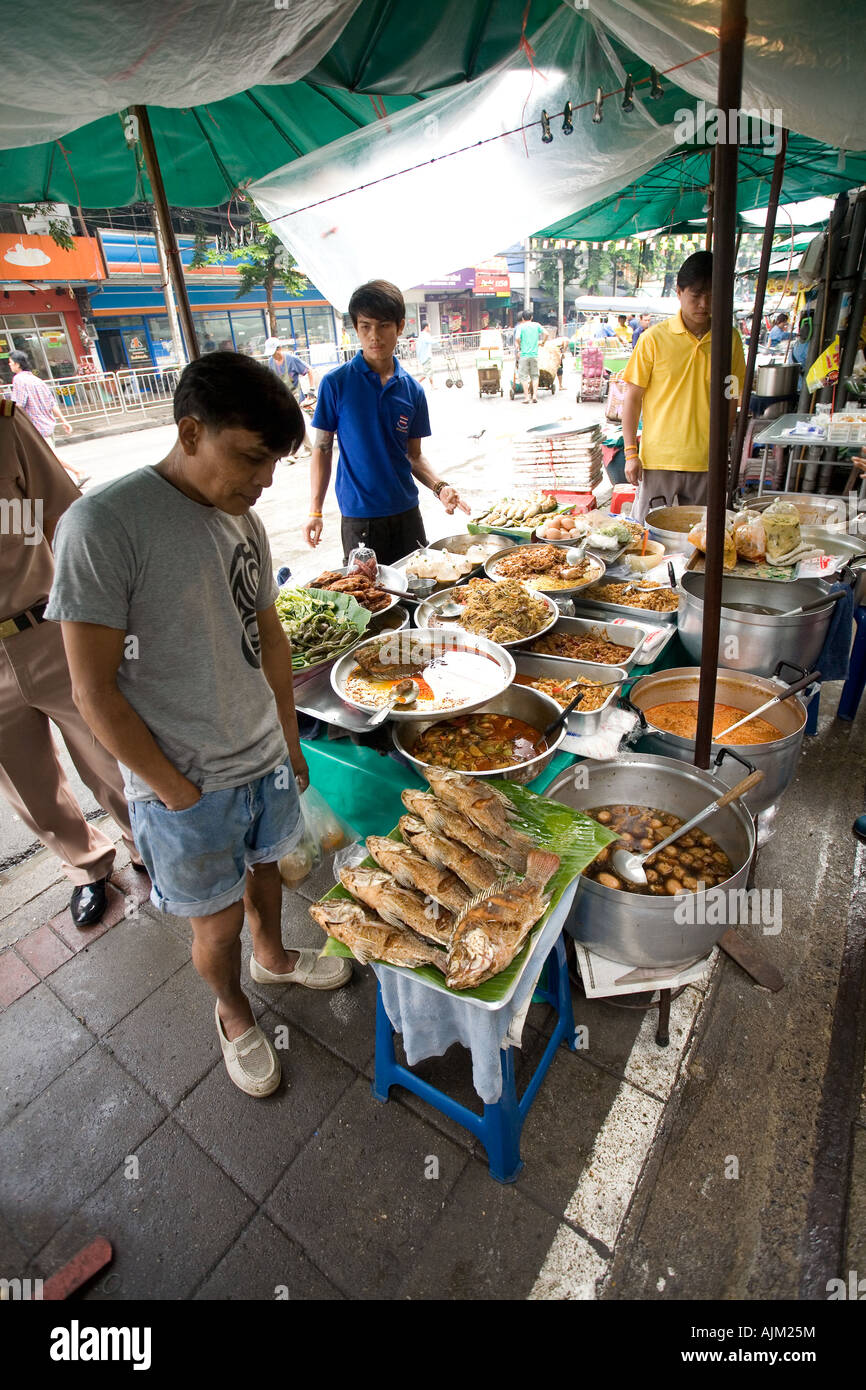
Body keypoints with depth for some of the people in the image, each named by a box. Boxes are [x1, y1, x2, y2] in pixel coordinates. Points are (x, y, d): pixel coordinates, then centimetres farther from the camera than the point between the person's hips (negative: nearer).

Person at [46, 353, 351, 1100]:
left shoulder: (245, 522, 0)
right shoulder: (104, 524, -21)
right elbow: (94, 688, -19)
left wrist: (290, 743, 11)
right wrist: (181, 793, -14)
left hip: (265, 761, 6)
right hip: (185, 789, -5)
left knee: (265, 868, 27)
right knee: (219, 923, 14)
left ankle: (273, 955, 57)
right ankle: (233, 1012, 45)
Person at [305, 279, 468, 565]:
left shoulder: (412, 390, 5)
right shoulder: (336, 384, -4)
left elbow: (414, 455, 10)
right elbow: (323, 449, -1)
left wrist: (439, 487, -8)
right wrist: (315, 512, -7)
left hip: (406, 512, 4)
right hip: (358, 517, -3)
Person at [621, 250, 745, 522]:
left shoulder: (730, 339, 6)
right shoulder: (654, 338, -2)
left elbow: (731, 400, 14)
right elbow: (633, 398, 0)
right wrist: (631, 452, -5)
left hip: (706, 462, 3)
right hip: (657, 460, -2)